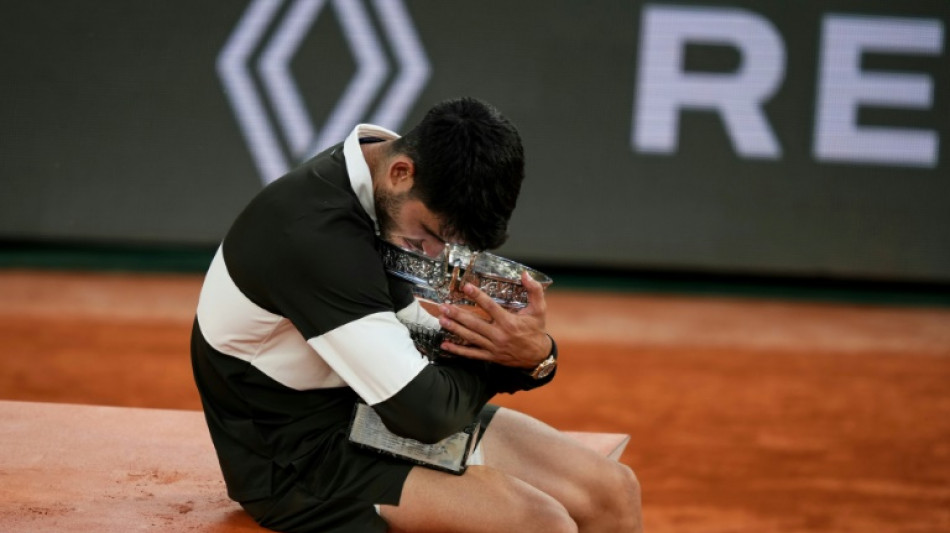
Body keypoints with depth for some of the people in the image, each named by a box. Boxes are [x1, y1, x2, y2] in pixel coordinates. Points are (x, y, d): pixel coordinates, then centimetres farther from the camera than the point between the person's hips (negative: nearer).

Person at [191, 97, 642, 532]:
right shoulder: (315, 232, -30)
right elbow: (424, 411, -30)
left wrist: (536, 355, -18)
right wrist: (497, 354, -10)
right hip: (299, 459, -9)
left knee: (614, 493, -3)